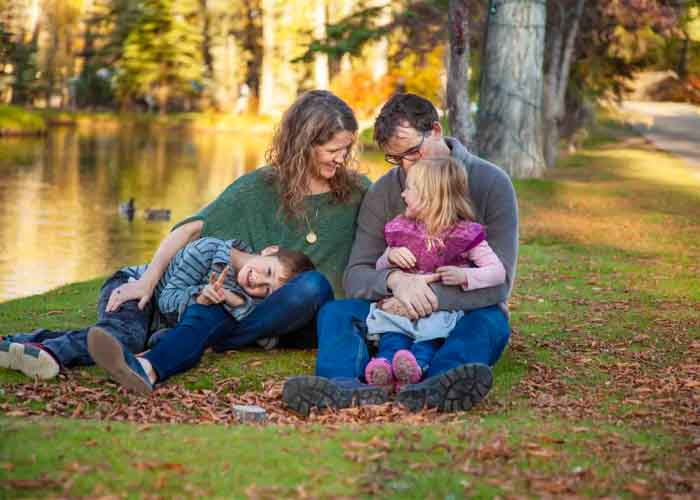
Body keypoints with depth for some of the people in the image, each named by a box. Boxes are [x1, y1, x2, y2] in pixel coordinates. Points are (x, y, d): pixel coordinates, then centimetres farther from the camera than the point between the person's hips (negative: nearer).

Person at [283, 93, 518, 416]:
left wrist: (429, 298, -25)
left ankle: (435, 386, -66)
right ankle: (346, 386, -57)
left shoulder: (491, 183, -5)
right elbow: (355, 277, -3)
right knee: (334, 312, -23)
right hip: (402, 315, 3)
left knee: (490, 322, -36)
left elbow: (498, 282, -13)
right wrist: (394, 279, -27)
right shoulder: (383, 192, 4)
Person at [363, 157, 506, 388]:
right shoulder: (401, 228, 17)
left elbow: (498, 272, -3)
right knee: (390, 327, -28)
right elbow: (379, 270, 24)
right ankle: (386, 361, -55)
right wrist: (389, 257, 0)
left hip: (443, 308, -3)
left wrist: (464, 276, -20)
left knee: (433, 328, -34)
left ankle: (418, 363, -60)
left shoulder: (464, 234, 2)